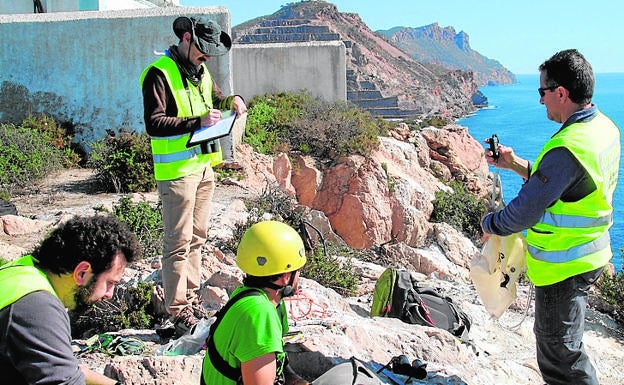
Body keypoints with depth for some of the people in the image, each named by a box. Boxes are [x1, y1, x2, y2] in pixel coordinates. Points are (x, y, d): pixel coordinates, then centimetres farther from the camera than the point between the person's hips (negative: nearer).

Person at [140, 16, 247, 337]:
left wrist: (231, 100, 7)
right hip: (177, 171, -9)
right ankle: (178, 311, 2)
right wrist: (197, 123, -27)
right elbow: (154, 124, -20)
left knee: (196, 238, 15)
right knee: (179, 243, -5)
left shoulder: (200, 70, 13)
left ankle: (191, 297, 26)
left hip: (204, 166, 9)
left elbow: (214, 96, 30)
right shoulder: (159, 73, -13)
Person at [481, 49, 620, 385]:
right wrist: (515, 165, 8)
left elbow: (525, 211, -25)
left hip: (563, 266, -10)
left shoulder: (568, 148, -30)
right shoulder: (603, 127, 1)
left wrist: (489, 225, -6)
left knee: (559, 351, 6)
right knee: (551, 335, 27)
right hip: (591, 254, 10)